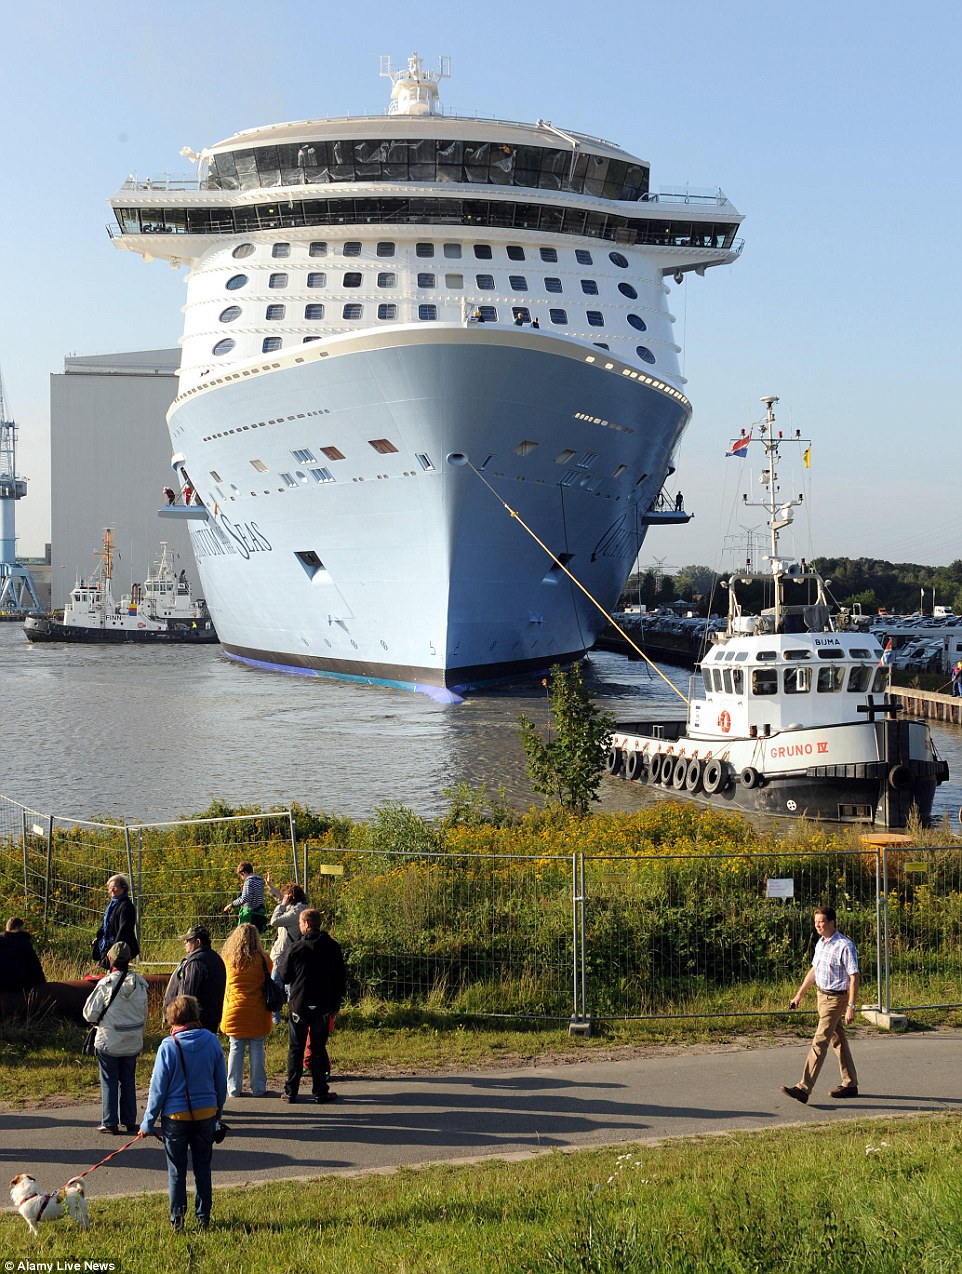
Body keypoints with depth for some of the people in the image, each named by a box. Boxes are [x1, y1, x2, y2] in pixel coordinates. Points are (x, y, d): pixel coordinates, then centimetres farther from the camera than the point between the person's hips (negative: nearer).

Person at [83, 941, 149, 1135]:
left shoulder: (105, 984, -17)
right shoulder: (139, 984, -3)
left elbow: (90, 1014, -12)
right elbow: (144, 1015, 8)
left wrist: (99, 1020, 11)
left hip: (108, 1041, -4)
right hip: (132, 1043, 4)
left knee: (109, 1082, 6)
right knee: (128, 1081, 14)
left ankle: (110, 1123, 7)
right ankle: (129, 1121, 18)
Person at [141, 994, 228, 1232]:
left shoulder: (168, 1046, -14)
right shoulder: (211, 1041, -4)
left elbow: (158, 1087, -10)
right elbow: (221, 1081, 4)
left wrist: (148, 1122, 0)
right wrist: (218, 1112, 18)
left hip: (175, 1116, -3)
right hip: (206, 1114, 3)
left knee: (176, 1170, 10)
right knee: (203, 1167, 13)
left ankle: (177, 1218, 9)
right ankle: (203, 1217, 17)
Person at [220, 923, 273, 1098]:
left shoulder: (228, 960, -2)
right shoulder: (262, 960, -6)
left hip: (234, 1010, 1)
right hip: (257, 1012, -1)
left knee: (236, 1049, 8)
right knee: (257, 1050, 6)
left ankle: (234, 1088, 11)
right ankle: (258, 1088, 9)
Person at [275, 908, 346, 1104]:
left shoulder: (295, 949, -11)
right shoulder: (332, 947, -1)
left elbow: (285, 976, -1)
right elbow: (341, 977, 4)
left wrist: (282, 960, 17)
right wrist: (335, 1003, 12)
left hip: (299, 1005, -2)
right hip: (323, 1007, 2)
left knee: (295, 1049, 7)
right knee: (318, 1048, 9)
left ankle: (291, 1092, 8)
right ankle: (320, 1092, 7)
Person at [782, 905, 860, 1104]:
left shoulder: (845, 946, -18)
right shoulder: (821, 943, 9)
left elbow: (854, 978, -19)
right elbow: (814, 970, 21)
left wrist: (851, 1007, -23)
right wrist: (799, 994, 22)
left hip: (836, 999, -9)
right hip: (822, 996, 9)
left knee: (819, 1042, -12)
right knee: (838, 1040, 16)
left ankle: (803, 1089, -15)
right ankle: (850, 1084, 26)